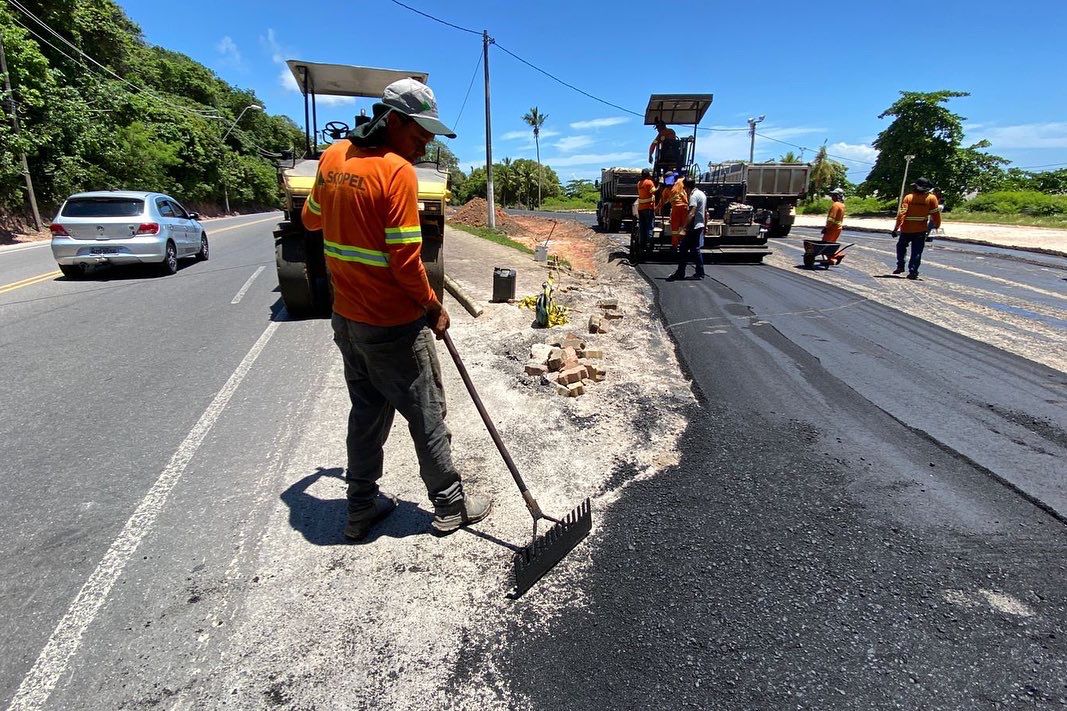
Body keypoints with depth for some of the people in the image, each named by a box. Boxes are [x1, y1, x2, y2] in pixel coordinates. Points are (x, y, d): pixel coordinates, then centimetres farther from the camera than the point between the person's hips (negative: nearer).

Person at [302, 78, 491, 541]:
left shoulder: (333, 157, 6)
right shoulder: (397, 170, -18)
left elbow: (311, 219, 20)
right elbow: (404, 259, -20)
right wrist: (434, 307, -7)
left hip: (346, 317, 8)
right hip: (394, 326, -7)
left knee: (366, 411, 20)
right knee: (426, 414, 8)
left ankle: (361, 507, 31)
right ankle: (449, 506, 24)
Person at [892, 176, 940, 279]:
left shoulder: (908, 197, -5)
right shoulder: (931, 198, -2)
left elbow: (902, 214, -12)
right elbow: (935, 214, 0)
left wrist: (896, 228, -11)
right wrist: (937, 225, 15)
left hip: (906, 229, 0)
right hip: (921, 230, 0)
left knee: (901, 246, 22)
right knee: (917, 252, 4)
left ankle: (900, 266, 19)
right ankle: (913, 271, -1)